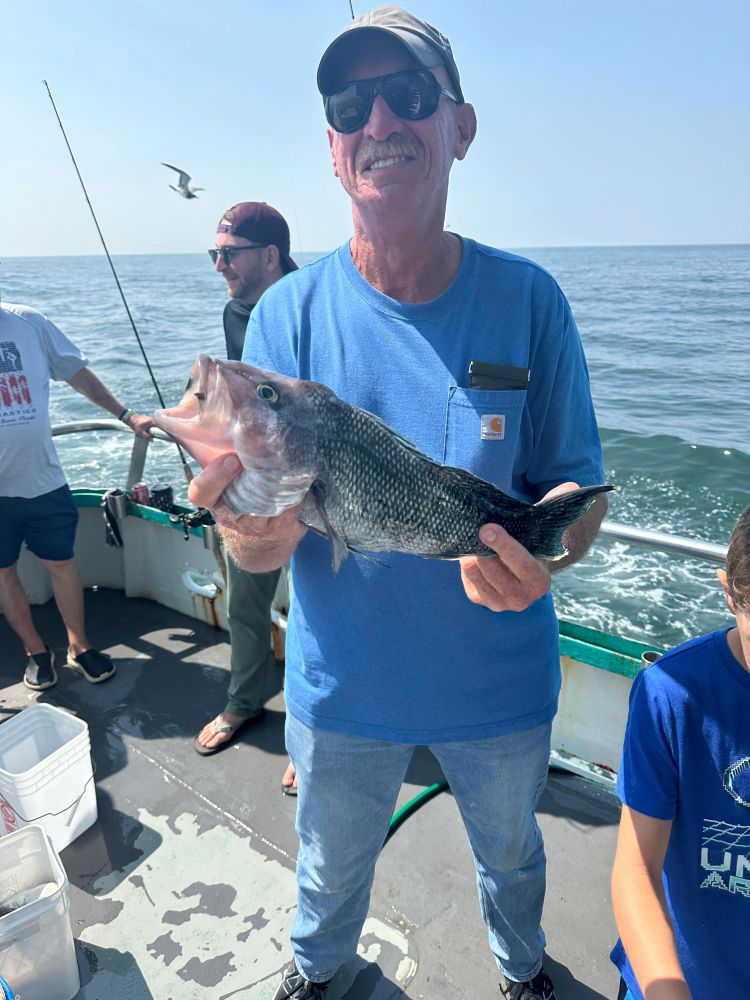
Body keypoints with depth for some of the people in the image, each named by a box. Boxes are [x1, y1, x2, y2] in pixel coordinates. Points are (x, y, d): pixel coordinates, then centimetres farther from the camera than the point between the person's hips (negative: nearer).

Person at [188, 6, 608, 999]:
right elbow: (254, 548, -13)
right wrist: (257, 531, -37)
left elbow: (578, 483, -8)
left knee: (510, 853, 29)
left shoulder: (527, 300, -12)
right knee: (332, 867, 27)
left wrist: (541, 553, -30)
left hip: (501, 683, 1)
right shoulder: (289, 313, -13)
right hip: (343, 685, 0)